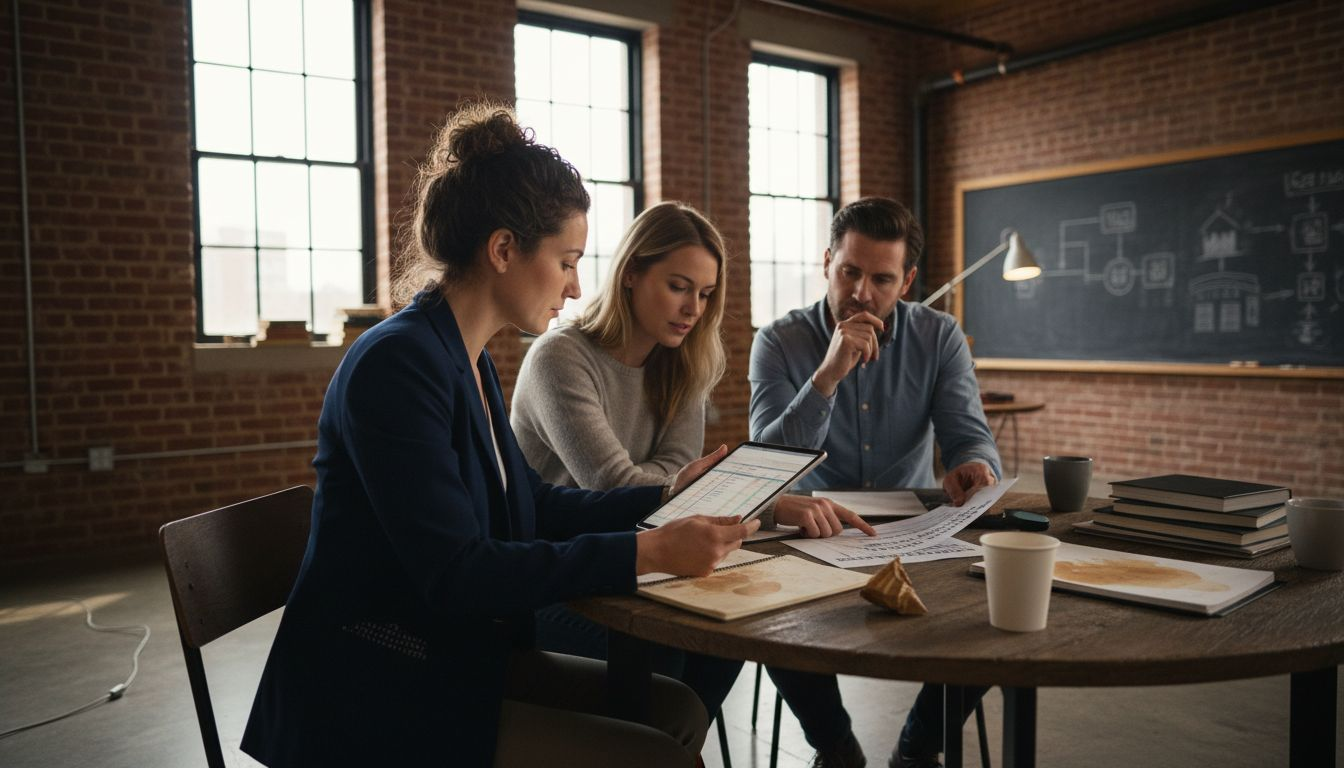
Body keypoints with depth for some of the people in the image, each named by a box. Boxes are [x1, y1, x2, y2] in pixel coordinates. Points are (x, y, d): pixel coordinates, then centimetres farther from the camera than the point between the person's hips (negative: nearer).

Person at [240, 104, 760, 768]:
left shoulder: (468, 361, 8)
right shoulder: (397, 363, -21)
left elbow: (534, 507, 15)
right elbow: (456, 575, -26)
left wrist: (663, 497, 13)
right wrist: (648, 552, -26)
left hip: (454, 656, 9)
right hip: (376, 696, -9)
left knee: (677, 708, 3)